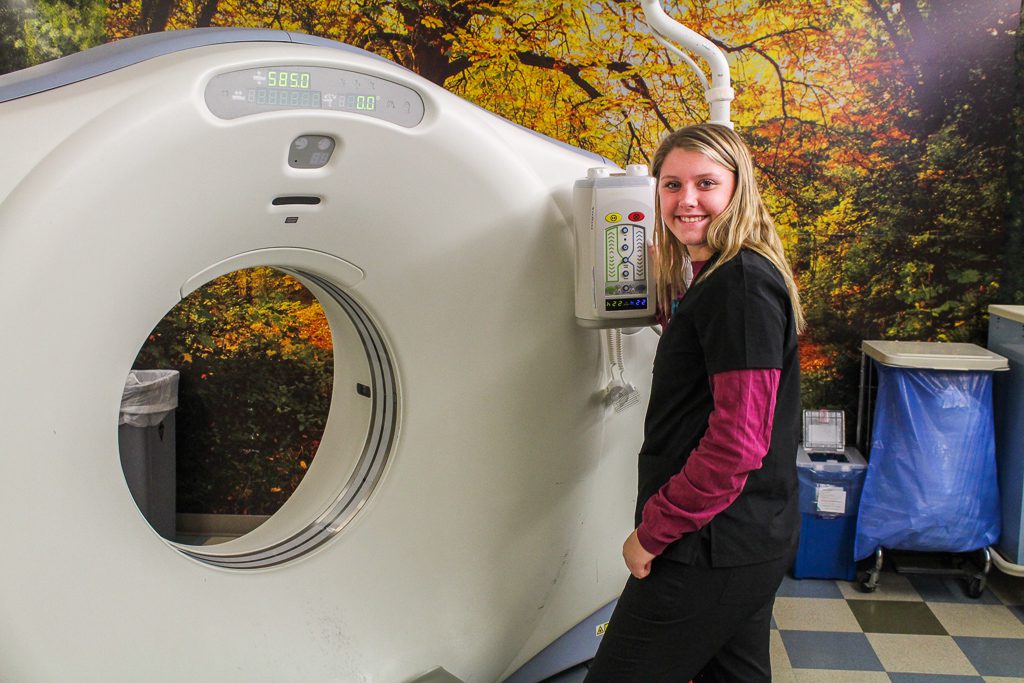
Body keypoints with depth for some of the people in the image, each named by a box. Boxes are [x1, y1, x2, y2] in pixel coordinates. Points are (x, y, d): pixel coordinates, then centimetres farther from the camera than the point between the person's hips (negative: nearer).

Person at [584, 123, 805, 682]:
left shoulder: (743, 283, -19)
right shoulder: (714, 277, 12)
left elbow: (738, 442, -24)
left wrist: (652, 532, -17)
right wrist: (672, 290, 17)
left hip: (715, 548, -10)